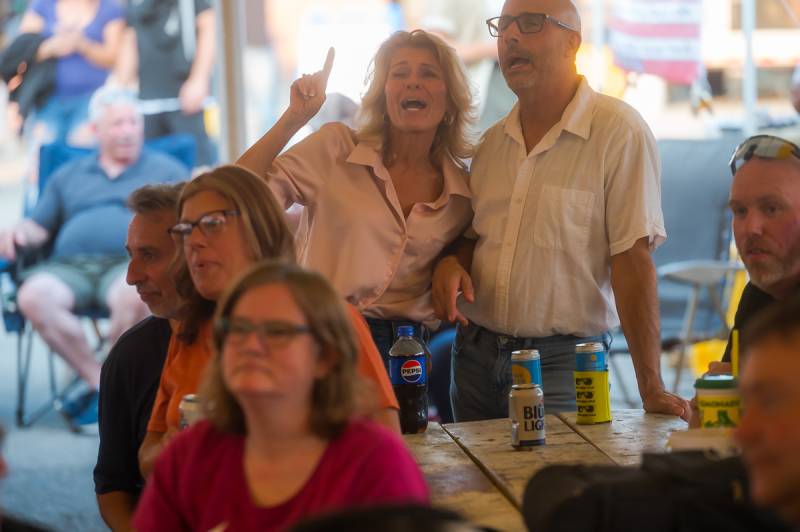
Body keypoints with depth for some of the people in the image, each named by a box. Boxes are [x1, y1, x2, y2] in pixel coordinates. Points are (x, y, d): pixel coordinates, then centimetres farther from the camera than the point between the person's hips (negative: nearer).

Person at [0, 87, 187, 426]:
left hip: (130, 264, -2)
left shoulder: (165, 170, 22)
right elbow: (39, 226, 26)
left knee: (134, 296, -40)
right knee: (33, 295, -32)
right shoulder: (69, 175, 30)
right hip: (68, 267, 3)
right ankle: (98, 380, -20)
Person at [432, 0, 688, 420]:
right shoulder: (492, 142, 9)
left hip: (562, 360, -6)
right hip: (476, 351, 6)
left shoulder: (618, 130, -11)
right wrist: (451, 262, -5)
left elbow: (633, 262, -16)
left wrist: (652, 390, -19)